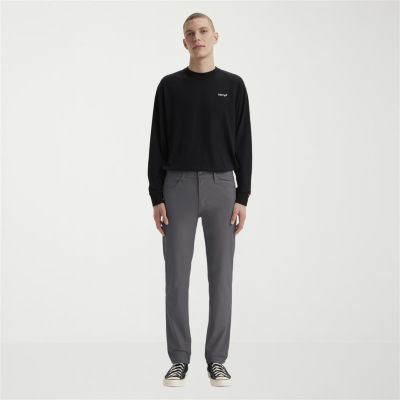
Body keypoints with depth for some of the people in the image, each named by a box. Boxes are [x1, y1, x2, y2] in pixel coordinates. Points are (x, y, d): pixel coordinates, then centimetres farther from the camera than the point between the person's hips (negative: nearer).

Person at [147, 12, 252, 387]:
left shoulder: (233, 85, 7)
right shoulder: (169, 86, 6)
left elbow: (243, 145, 4)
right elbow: (157, 146, 4)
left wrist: (243, 198, -4)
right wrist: (156, 198, -4)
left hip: (221, 189, 0)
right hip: (179, 188, 0)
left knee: (220, 276, 1)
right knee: (177, 276, -1)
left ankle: (217, 360, 11)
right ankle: (179, 360, 10)